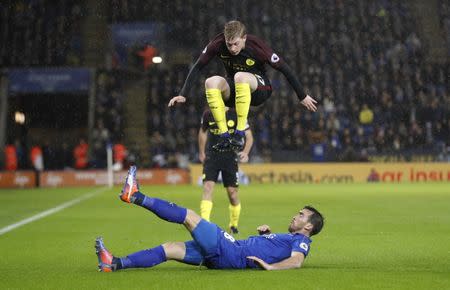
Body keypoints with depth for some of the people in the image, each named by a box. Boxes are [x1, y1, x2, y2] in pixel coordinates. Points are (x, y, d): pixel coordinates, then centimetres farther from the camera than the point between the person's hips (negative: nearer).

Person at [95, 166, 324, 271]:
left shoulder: (300, 241, -2)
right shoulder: (290, 238, 25)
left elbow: (297, 261, -22)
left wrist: (270, 266, -38)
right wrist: (266, 234, 19)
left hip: (230, 252, -9)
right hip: (221, 256, 9)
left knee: (188, 216, -8)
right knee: (170, 248, 3)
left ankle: (135, 196, -1)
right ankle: (115, 264, -1)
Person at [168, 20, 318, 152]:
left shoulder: (255, 46, -24)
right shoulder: (218, 43, -16)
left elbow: (285, 69, -16)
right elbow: (197, 67, -7)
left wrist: (303, 97, -12)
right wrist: (183, 95, -12)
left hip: (258, 88, -4)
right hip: (233, 90, 4)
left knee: (240, 77, -37)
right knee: (211, 82, -28)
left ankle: (240, 134, -32)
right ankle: (224, 136, -26)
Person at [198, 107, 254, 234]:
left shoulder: (236, 115, -8)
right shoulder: (208, 114, -2)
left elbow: (249, 136, -3)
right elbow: (203, 132, 17)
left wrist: (245, 152, -20)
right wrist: (201, 153, 21)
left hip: (230, 158, -1)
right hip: (212, 156, 1)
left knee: (232, 192, 0)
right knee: (208, 187, -16)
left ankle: (234, 225, 21)